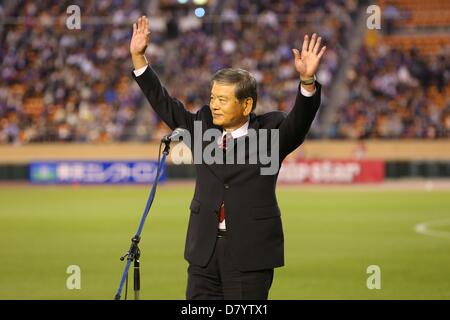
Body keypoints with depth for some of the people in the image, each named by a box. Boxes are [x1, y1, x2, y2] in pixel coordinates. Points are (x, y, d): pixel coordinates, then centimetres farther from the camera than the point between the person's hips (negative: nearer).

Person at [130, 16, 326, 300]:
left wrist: (307, 80, -37)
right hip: (205, 251, 4)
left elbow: (300, 120, -18)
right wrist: (139, 57, 8)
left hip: (250, 252, -4)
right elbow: (164, 103, 14)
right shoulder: (202, 126, 10)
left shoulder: (270, 132, -3)